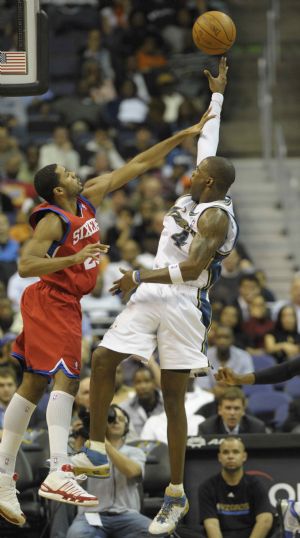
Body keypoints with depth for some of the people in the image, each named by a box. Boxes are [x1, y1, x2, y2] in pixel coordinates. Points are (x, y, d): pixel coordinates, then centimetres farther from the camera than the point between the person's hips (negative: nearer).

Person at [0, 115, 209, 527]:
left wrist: (182, 137, 8)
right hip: (51, 303, -9)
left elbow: (136, 166, 9)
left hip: (66, 305, 9)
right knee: (65, 378, -20)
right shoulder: (52, 221, -17)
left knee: (34, 385, 9)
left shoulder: (89, 197, 6)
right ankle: (58, 474, -32)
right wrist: (75, 259, -36)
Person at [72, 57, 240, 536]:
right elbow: (208, 141, 24)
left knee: (174, 394, -4)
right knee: (103, 359, -5)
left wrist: (141, 277, -20)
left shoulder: (216, 217, -15)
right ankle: (96, 451, 3)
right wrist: (217, 94, 31)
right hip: (151, 297, 8)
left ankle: (177, 496, 1)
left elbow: (190, 269, -24)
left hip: (184, 306, -8)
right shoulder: (195, 195, 10)